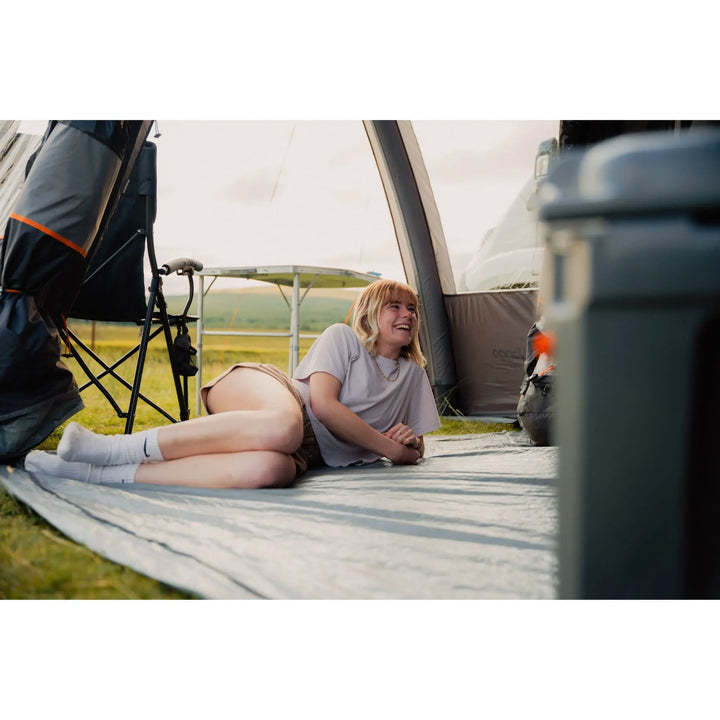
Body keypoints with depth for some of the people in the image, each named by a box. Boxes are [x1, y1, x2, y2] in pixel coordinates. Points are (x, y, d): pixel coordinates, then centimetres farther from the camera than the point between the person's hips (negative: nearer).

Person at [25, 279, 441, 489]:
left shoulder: (414, 374, 21)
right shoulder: (343, 338, 6)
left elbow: (414, 451, 25)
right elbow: (322, 403, -8)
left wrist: (409, 446, -1)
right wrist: (387, 445, -7)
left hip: (306, 452, 3)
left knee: (267, 469, -41)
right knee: (282, 427, -46)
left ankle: (95, 473, -37)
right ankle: (115, 449, -33)